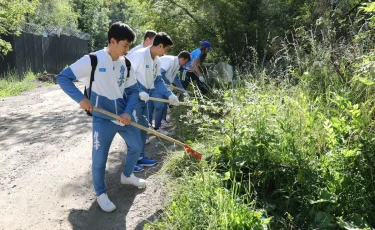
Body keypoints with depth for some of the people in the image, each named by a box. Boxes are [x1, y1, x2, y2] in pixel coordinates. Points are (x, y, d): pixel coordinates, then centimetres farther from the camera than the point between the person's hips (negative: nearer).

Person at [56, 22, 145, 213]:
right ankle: (101, 194, 26)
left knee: (136, 146, 18)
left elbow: (133, 90, 5)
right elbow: (62, 78, -12)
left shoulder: (126, 64, 1)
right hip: (103, 120, -6)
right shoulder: (92, 60, -15)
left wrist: (128, 112, -10)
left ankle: (127, 176, 44)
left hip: (124, 117, 6)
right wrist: (81, 99, -22)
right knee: (99, 158, 3)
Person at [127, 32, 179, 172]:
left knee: (143, 127, 14)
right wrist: (140, 92, -27)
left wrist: (169, 95, 0)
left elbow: (158, 80, 11)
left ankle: (140, 157, 27)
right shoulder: (139, 55, -20)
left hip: (143, 99, 9)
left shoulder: (157, 60, 8)